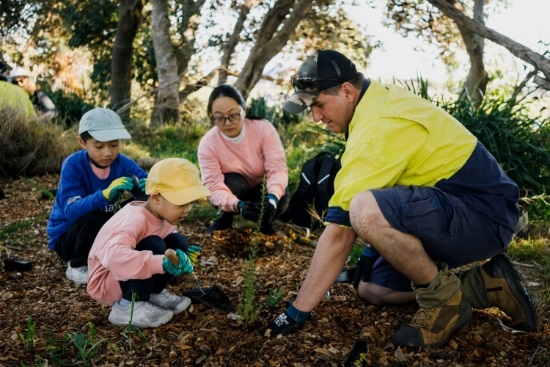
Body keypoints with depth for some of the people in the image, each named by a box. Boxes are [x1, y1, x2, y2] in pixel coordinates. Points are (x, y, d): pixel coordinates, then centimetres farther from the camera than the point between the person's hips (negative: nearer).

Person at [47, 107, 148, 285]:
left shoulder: (123, 163, -10)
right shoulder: (73, 165, -22)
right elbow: (72, 211, -34)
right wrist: (105, 195, -51)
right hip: (67, 237, -4)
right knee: (94, 218, -34)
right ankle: (78, 266, -6)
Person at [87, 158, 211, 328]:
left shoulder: (164, 215, -7)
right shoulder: (135, 219, -33)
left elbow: (172, 247, 9)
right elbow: (114, 256, -49)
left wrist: (182, 257, -14)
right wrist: (162, 263, -55)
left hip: (131, 279, 8)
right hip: (106, 283, -8)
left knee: (178, 242, -7)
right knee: (154, 246, -30)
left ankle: (153, 293, 6)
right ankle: (127, 307, -15)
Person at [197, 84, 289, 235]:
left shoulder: (264, 128, -24)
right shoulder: (207, 144, -24)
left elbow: (278, 169, -30)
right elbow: (214, 187, -32)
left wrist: (272, 197, -51)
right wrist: (238, 205, -52)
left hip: (260, 190, 0)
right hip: (233, 194, 0)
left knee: (281, 198, -31)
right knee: (234, 182, -33)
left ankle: (264, 221, 2)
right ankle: (225, 218, -2)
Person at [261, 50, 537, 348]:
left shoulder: (378, 128, -24)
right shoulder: (385, 98, 6)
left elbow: (339, 232, -23)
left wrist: (298, 311, -17)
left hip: (483, 218, -10)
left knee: (365, 211, -34)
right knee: (372, 290, 12)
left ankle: (446, 299, -11)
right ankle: (481, 286, 9)